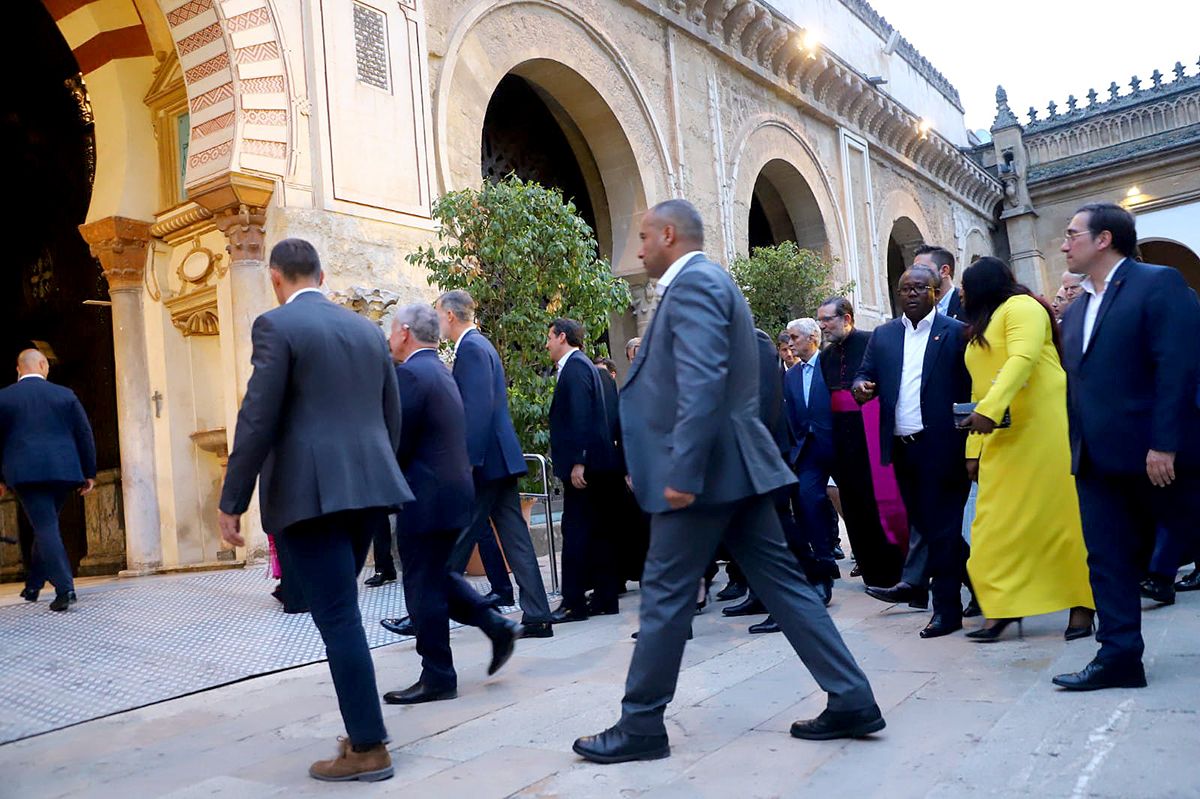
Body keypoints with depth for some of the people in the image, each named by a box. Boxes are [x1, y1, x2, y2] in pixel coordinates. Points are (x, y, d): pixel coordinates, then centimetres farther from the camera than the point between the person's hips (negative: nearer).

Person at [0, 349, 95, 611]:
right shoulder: (65, 394, 7)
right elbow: (85, 435, 5)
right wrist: (89, 473, 11)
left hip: (25, 472, -2)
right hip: (63, 471, 2)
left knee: (45, 527, -4)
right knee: (46, 525, 17)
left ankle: (64, 588, -15)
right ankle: (33, 585, 23)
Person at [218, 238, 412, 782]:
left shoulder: (276, 325, -5)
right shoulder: (368, 329, 15)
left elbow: (257, 420, -11)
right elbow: (392, 415, 17)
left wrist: (232, 502, -6)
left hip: (309, 492, -7)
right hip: (366, 486, 7)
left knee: (337, 617, -2)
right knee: (339, 611, 19)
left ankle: (368, 747, 4)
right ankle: (362, 732, 26)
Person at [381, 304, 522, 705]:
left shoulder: (410, 374, -15)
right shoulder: (441, 372, 15)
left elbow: (396, 442, -17)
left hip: (426, 498, -10)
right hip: (452, 491, 10)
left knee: (423, 588, 1)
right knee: (436, 576, 21)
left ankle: (437, 678, 11)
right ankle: (496, 625, 17)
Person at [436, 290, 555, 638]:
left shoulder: (471, 348, -11)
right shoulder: (479, 344, 19)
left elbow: (479, 408, -21)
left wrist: (467, 462, -22)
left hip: (487, 459, -10)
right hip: (499, 457, 10)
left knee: (458, 538, 0)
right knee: (515, 539, 8)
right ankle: (537, 616, 10)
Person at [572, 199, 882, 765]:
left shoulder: (692, 282, -11)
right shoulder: (708, 282, 21)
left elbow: (702, 383, -24)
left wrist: (681, 471, -25)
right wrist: (667, 465, 24)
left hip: (706, 468, -10)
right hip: (734, 466, 10)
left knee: (665, 595, 0)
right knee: (781, 583, 11)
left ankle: (641, 726, 11)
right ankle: (851, 700, 15)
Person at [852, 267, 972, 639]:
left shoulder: (956, 333, -1)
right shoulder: (882, 336, 13)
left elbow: (970, 388, -4)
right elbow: (866, 373, 14)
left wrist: (968, 443, -12)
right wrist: (862, 386, -10)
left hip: (941, 445, -5)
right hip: (902, 447, 6)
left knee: (941, 525, -1)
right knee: (921, 521, 15)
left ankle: (946, 608, 10)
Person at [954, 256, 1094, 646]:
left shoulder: (1020, 307, -2)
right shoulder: (980, 328, 23)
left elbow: (1022, 359, -19)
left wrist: (989, 408, -31)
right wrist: (974, 447, 12)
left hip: (1042, 426, -8)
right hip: (999, 436, 8)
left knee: (1059, 511, -4)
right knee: (999, 522, 1)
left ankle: (1081, 605, 3)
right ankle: (1002, 607, 2)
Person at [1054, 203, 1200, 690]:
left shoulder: (1158, 284, -7)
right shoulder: (1075, 311, 16)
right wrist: (1079, 448, 11)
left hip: (1157, 454, -7)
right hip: (1098, 458, 7)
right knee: (1107, 559, 6)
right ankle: (1119, 656, 13)